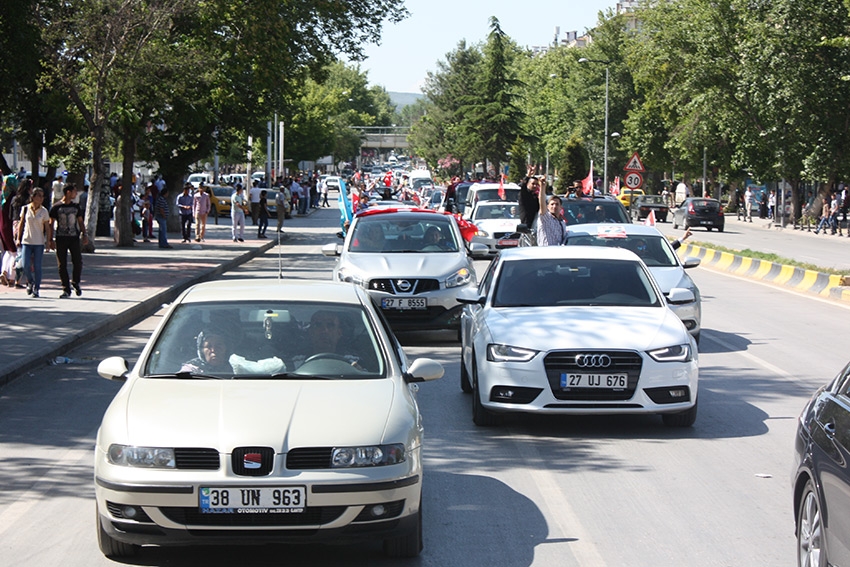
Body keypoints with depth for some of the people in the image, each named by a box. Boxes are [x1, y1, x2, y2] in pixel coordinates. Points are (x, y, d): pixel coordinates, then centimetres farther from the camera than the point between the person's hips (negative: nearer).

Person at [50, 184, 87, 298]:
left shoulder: (76, 207, 12)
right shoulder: (56, 207, 1)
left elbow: (80, 221, 17)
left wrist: (84, 234, 4)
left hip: (74, 238, 2)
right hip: (61, 238, -2)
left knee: (78, 262, -7)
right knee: (62, 265, -2)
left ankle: (75, 283, 17)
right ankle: (66, 290, 4)